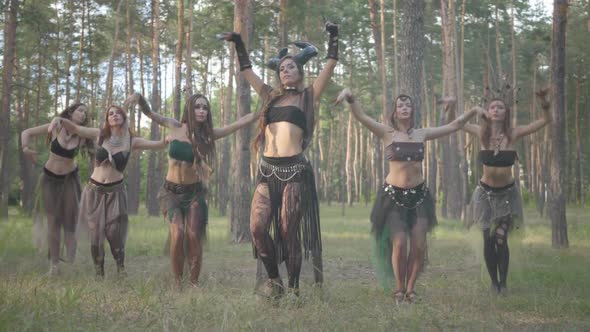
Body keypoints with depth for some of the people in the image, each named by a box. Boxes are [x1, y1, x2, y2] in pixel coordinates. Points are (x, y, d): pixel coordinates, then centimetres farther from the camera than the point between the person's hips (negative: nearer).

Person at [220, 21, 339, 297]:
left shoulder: (308, 96, 9)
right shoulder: (270, 96, 19)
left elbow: (330, 65, 4)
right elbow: (246, 70, 26)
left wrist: (333, 36, 0)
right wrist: (238, 42, 24)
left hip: (294, 169, -3)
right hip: (268, 170, 4)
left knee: (289, 232, -4)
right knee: (257, 227, -10)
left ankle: (293, 287, 6)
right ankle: (273, 279, 8)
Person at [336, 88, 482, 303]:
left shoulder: (422, 134, 8)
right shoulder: (387, 133, -2)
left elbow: (454, 126, 12)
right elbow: (361, 117, -14)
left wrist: (474, 111, -1)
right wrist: (350, 97, -30)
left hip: (418, 195, 3)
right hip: (394, 196, -3)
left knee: (419, 246, -4)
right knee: (399, 244, -13)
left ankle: (410, 288, 16)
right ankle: (399, 289, 7)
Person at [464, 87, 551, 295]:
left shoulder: (514, 133, -12)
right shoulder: (482, 133, -9)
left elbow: (546, 120, -9)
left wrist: (544, 102, -26)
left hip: (507, 192, -1)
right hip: (486, 192, 1)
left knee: (501, 239, -5)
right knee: (489, 240, 5)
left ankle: (503, 282, 10)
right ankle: (494, 282, 20)